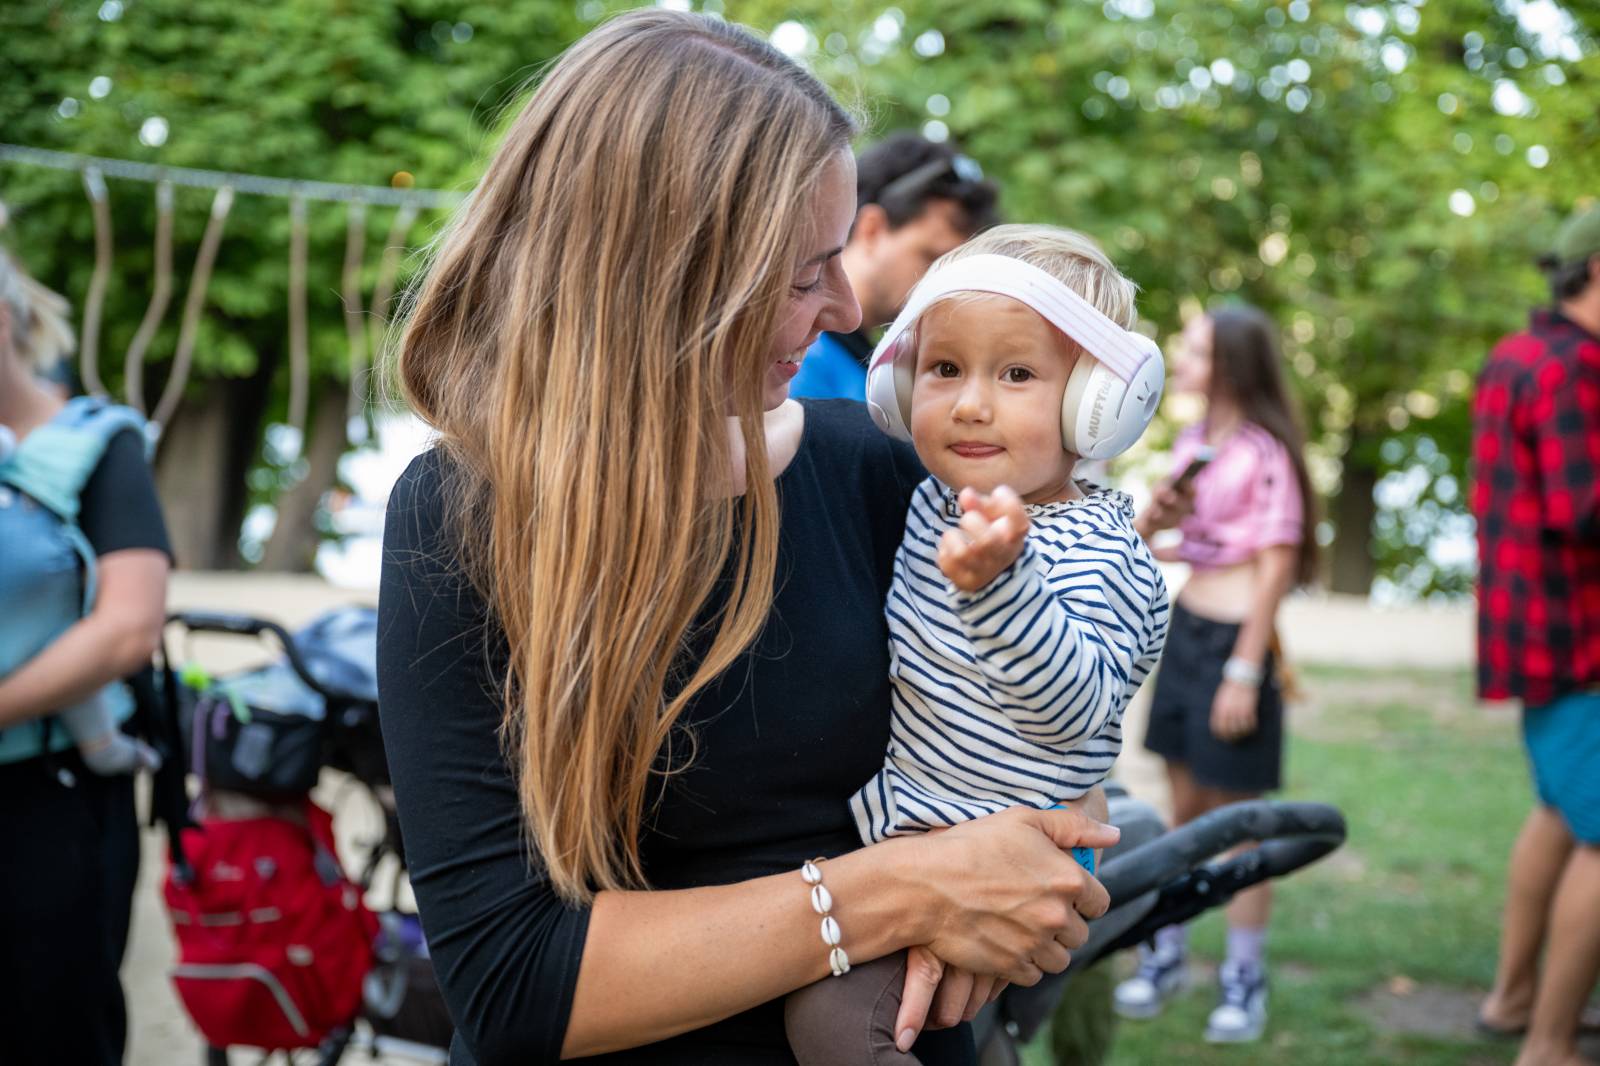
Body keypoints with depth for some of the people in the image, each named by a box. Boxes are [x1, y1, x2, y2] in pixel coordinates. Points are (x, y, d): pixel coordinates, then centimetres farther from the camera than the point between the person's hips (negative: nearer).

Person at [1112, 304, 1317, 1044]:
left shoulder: (1266, 452, -13)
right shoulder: (1193, 443, 9)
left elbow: (1277, 567, -14)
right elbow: (1144, 538, 20)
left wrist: (1244, 673, -16)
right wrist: (1154, 517, -2)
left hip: (1236, 638, -7)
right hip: (1184, 629, 7)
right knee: (1185, 808, 15)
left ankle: (1245, 981, 15)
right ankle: (1167, 954, 25)